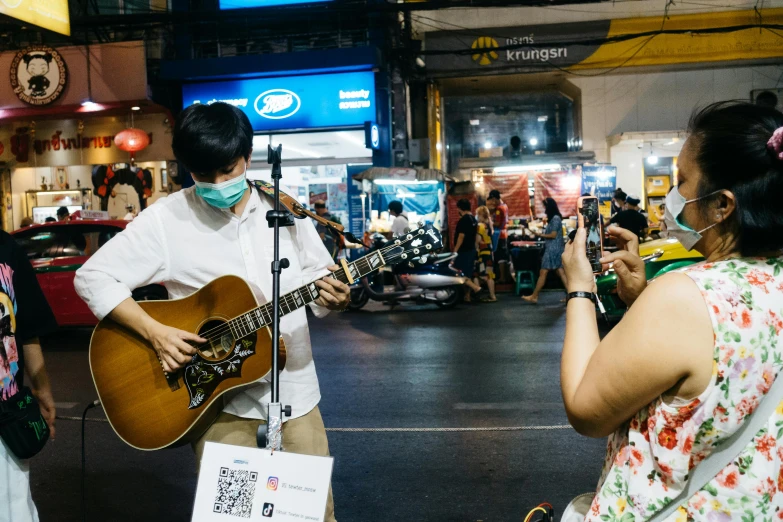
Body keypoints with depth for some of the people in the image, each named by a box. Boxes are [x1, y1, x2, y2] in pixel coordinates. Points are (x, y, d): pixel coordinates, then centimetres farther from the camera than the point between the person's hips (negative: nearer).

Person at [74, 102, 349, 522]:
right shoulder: (165, 218, -7)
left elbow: (323, 283, 7)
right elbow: (93, 276, -6)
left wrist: (335, 298, -17)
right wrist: (153, 331, -18)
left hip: (295, 396, 3)